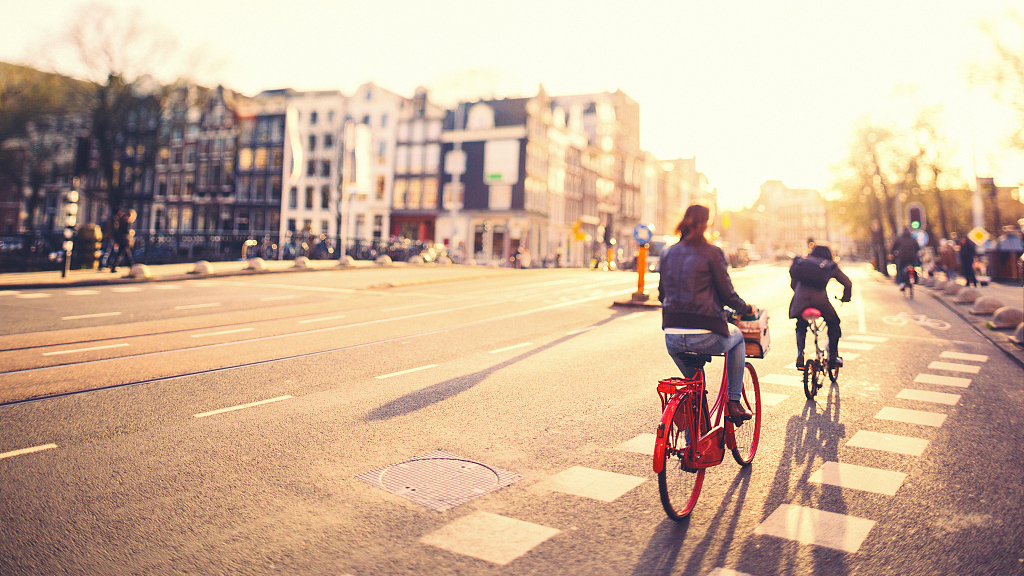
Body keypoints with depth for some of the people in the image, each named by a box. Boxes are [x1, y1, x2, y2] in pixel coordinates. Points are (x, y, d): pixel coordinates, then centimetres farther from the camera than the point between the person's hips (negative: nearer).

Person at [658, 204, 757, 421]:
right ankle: (734, 402, 26)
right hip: (705, 338, -4)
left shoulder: (669, 253, 11)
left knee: (692, 377, 32)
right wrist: (747, 308, 18)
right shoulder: (712, 252, -3)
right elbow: (727, 295, -2)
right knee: (737, 337, 31)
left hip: (672, 340, 4)